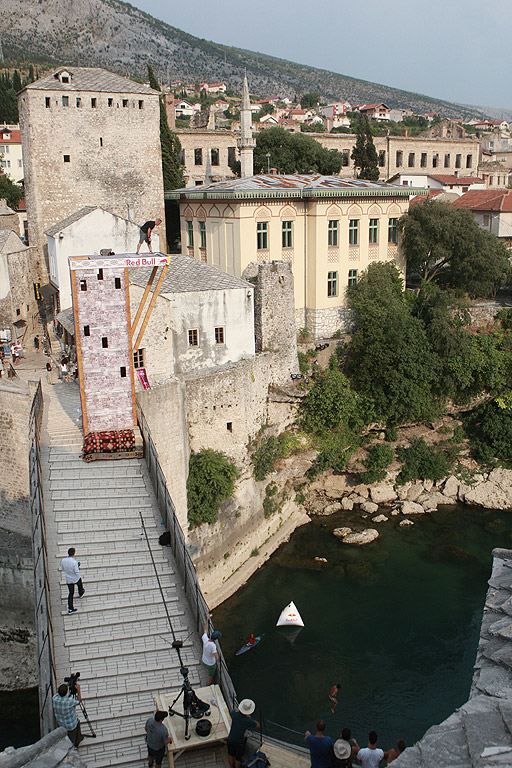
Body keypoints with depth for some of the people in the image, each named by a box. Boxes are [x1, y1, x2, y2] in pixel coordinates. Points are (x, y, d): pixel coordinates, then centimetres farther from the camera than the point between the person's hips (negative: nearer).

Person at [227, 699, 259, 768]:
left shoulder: (234, 714, -24)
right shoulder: (248, 721, -31)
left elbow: (232, 711, 4)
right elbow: (258, 725, -9)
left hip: (230, 739, 3)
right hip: (239, 742, -3)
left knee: (230, 754, 30)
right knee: (238, 757, 23)